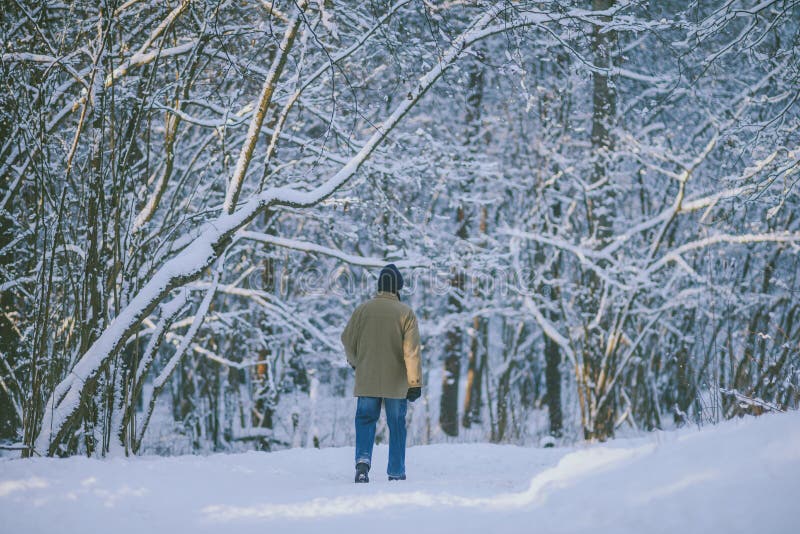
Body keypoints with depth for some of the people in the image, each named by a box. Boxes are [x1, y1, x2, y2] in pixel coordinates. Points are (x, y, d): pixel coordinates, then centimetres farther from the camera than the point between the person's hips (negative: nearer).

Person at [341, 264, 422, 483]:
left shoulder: (363, 309, -1)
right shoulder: (405, 313, -7)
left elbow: (347, 340, 9)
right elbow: (412, 350, -12)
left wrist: (354, 361, 29)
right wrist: (415, 382, -11)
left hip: (367, 380, 1)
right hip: (396, 382, -1)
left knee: (365, 420, 10)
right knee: (396, 425, 9)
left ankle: (363, 459, -14)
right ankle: (396, 472, 13)